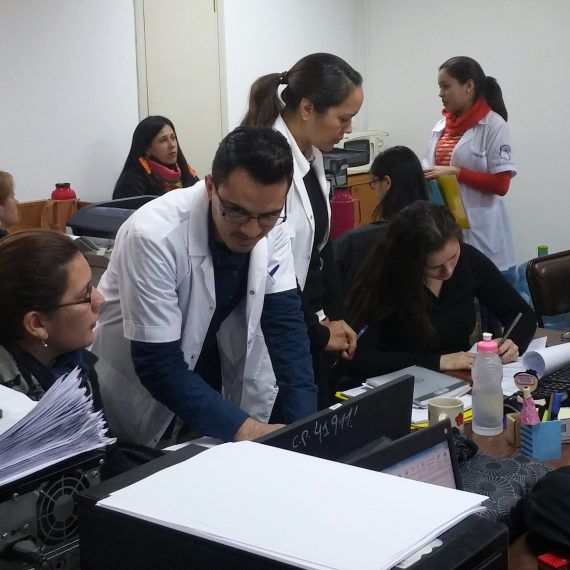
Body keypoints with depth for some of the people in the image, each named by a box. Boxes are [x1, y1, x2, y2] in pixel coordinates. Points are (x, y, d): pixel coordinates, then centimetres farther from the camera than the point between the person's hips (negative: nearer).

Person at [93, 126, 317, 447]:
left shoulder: (270, 228, -15)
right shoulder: (155, 236, -32)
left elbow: (285, 322, -13)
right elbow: (158, 365, -30)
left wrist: (305, 423, -25)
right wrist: (242, 428, -36)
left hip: (223, 373, 3)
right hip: (141, 380, -3)